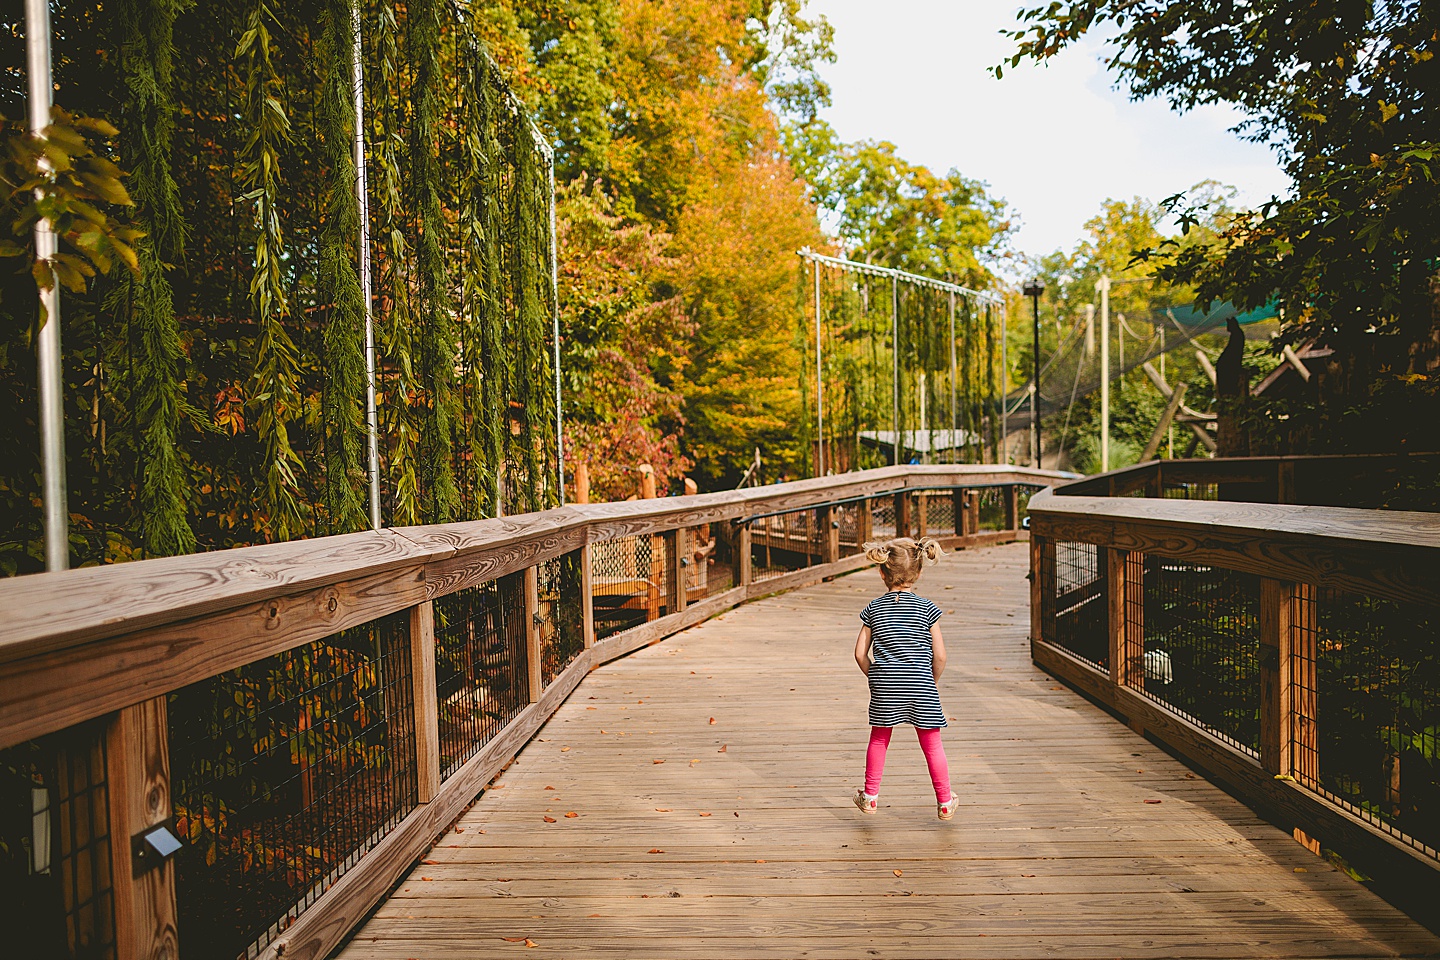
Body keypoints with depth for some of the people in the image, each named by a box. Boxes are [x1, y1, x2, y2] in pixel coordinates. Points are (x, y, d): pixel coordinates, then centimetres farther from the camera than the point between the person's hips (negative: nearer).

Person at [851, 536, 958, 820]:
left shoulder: (873, 609, 1)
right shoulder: (927, 608, -3)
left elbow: (860, 653, 1)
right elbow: (939, 655, -4)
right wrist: (933, 680, 13)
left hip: (884, 690, 1)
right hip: (921, 688, -1)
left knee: (879, 740, 17)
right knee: (932, 744, 11)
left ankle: (870, 796, 26)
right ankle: (945, 802, 21)